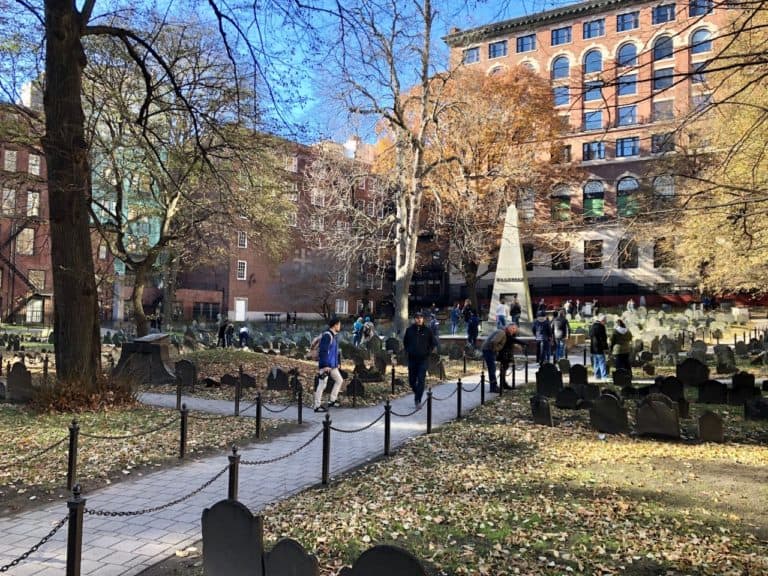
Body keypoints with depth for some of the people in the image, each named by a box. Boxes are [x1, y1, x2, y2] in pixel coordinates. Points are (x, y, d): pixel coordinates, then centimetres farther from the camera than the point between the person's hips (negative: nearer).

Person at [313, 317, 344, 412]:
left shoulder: (333, 336, 12)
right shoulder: (327, 335, -18)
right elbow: (323, 351, -22)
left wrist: (336, 363, 21)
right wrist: (325, 365, -23)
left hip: (332, 365, 10)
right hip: (325, 365, -10)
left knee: (339, 380, 14)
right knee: (322, 384, -3)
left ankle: (332, 400, 22)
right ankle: (317, 406, 6)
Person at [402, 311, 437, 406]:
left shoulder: (427, 330, 0)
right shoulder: (409, 330, 3)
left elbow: (433, 343, 11)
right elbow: (405, 341, 17)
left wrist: (428, 352, 2)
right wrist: (408, 351, 7)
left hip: (423, 359, -2)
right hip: (412, 359, 2)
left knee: (421, 380, -9)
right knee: (412, 380, 8)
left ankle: (418, 399, -5)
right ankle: (417, 393, 34)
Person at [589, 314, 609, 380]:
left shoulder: (592, 326, 13)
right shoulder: (600, 326, -15)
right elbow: (602, 338, -17)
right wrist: (605, 347, -15)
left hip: (593, 348, 9)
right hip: (599, 348, -9)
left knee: (596, 362, 14)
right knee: (602, 362, -7)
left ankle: (597, 375, 17)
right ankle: (604, 376, -9)